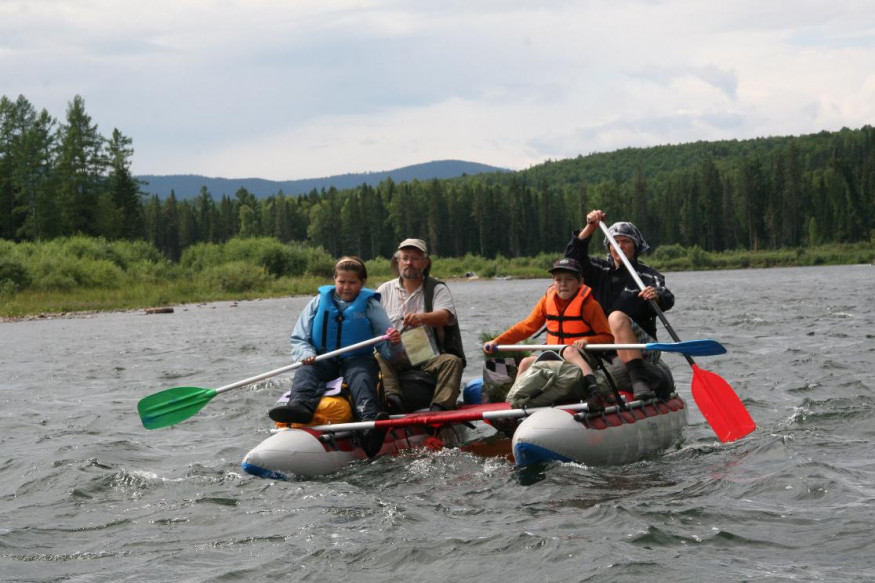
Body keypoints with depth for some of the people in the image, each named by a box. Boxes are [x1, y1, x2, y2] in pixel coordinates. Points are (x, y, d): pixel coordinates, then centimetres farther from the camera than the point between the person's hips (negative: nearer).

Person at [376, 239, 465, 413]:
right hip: (396, 356, 1)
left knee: (452, 361, -30)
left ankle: (439, 406, -44)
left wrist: (422, 317, -34)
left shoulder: (437, 289, 8)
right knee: (378, 359, -30)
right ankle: (393, 398, -49)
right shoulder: (385, 291, 15)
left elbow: (445, 316, -12)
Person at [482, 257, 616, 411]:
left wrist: (587, 340, -27)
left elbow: (608, 338, -8)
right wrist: (497, 341, 6)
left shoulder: (589, 305, -8)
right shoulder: (547, 300, 5)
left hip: (581, 359, -6)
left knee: (569, 351, -36)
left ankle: (594, 391, -56)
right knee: (526, 363, -14)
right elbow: (527, 326, 12)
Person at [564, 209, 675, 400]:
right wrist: (590, 228, -6)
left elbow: (667, 300, -12)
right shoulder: (600, 271, 17)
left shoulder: (648, 275, 5)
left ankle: (639, 377, -46)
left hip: (643, 349, -4)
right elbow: (574, 257, 4)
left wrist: (657, 296, -37)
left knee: (617, 317, -34)